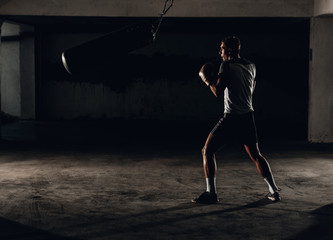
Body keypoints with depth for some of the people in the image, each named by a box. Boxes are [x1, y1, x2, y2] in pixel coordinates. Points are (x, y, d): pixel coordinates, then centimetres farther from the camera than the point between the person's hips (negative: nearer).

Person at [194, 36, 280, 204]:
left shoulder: (227, 65, -10)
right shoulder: (251, 66, 11)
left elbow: (218, 92, -16)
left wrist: (207, 80, 2)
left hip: (231, 118, -7)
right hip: (248, 117, 7)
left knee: (208, 151, 3)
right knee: (255, 155, 19)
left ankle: (211, 193, -2)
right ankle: (274, 191, 16)